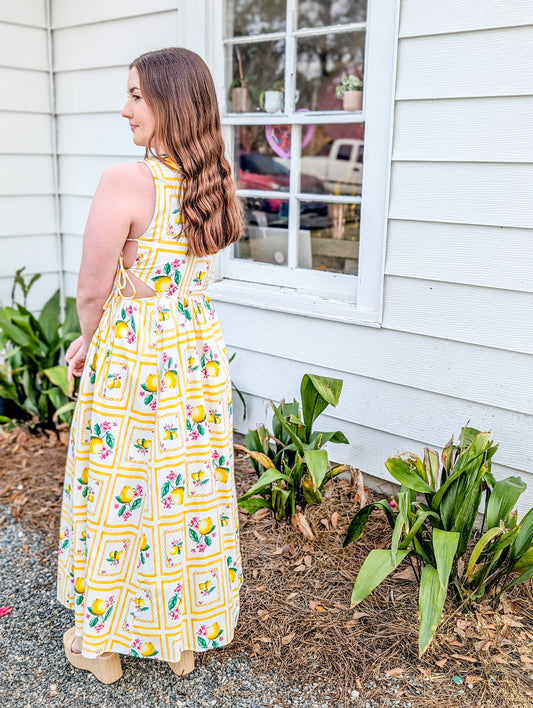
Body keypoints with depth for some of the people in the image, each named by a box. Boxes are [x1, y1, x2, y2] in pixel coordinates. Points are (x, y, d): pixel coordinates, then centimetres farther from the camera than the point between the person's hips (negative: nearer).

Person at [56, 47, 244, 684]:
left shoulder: (126, 182, -20)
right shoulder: (219, 183, 1)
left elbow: (93, 290, -14)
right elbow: (174, 272, 6)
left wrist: (89, 342, 8)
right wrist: (98, 339, 9)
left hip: (132, 362, -6)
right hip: (200, 347, 6)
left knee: (118, 495, 12)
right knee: (193, 489, 17)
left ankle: (101, 642, 33)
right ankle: (185, 637, 37)